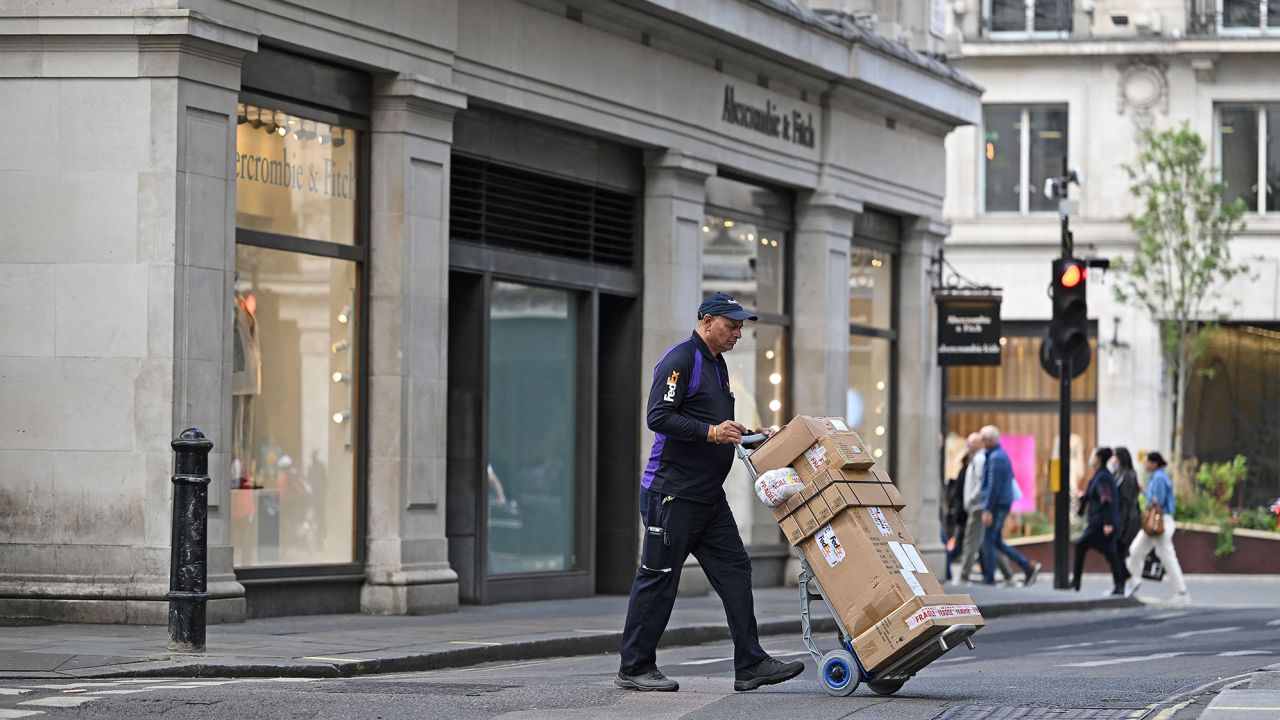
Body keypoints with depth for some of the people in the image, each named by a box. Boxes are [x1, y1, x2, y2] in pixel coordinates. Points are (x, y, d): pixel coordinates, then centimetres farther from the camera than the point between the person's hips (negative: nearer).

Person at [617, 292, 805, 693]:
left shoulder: (716, 365, 19)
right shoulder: (680, 361, -12)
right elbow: (659, 417, -22)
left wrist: (745, 434, 14)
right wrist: (711, 431, -27)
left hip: (708, 494, 10)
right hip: (672, 491, -10)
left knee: (734, 571, 3)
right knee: (658, 578, -4)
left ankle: (750, 665, 2)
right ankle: (634, 669, 4)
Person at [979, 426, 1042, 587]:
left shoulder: (995, 458, -16)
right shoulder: (1002, 455, 16)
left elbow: (993, 486, -21)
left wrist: (987, 510, -22)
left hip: (997, 505, -10)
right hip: (1004, 503, 10)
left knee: (988, 542, -3)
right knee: (997, 542, 13)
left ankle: (989, 579, 1)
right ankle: (1028, 567, 9)